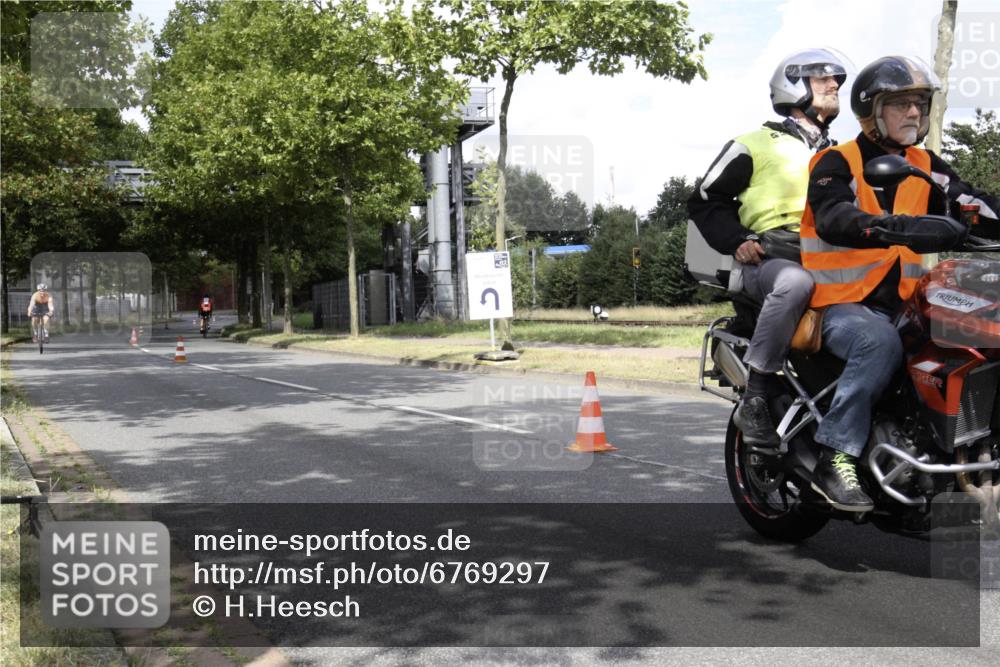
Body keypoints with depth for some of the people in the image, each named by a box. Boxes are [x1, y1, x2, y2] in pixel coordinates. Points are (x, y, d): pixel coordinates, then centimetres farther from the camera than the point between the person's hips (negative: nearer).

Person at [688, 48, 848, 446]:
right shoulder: (756, 144, 12)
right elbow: (704, 200, 9)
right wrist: (737, 240, -7)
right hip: (767, 260, -6)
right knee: (796, 283, -40)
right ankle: (754, 400, -33)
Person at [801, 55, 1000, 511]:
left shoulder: (926, 167, 16)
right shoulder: (837, 163, -3)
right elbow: (835, 220, -23)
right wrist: (903, 227, -39)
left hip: (900, 305, 6)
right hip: (839, 304, -6)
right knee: (881, 342, -35)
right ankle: (834, 458, -29)